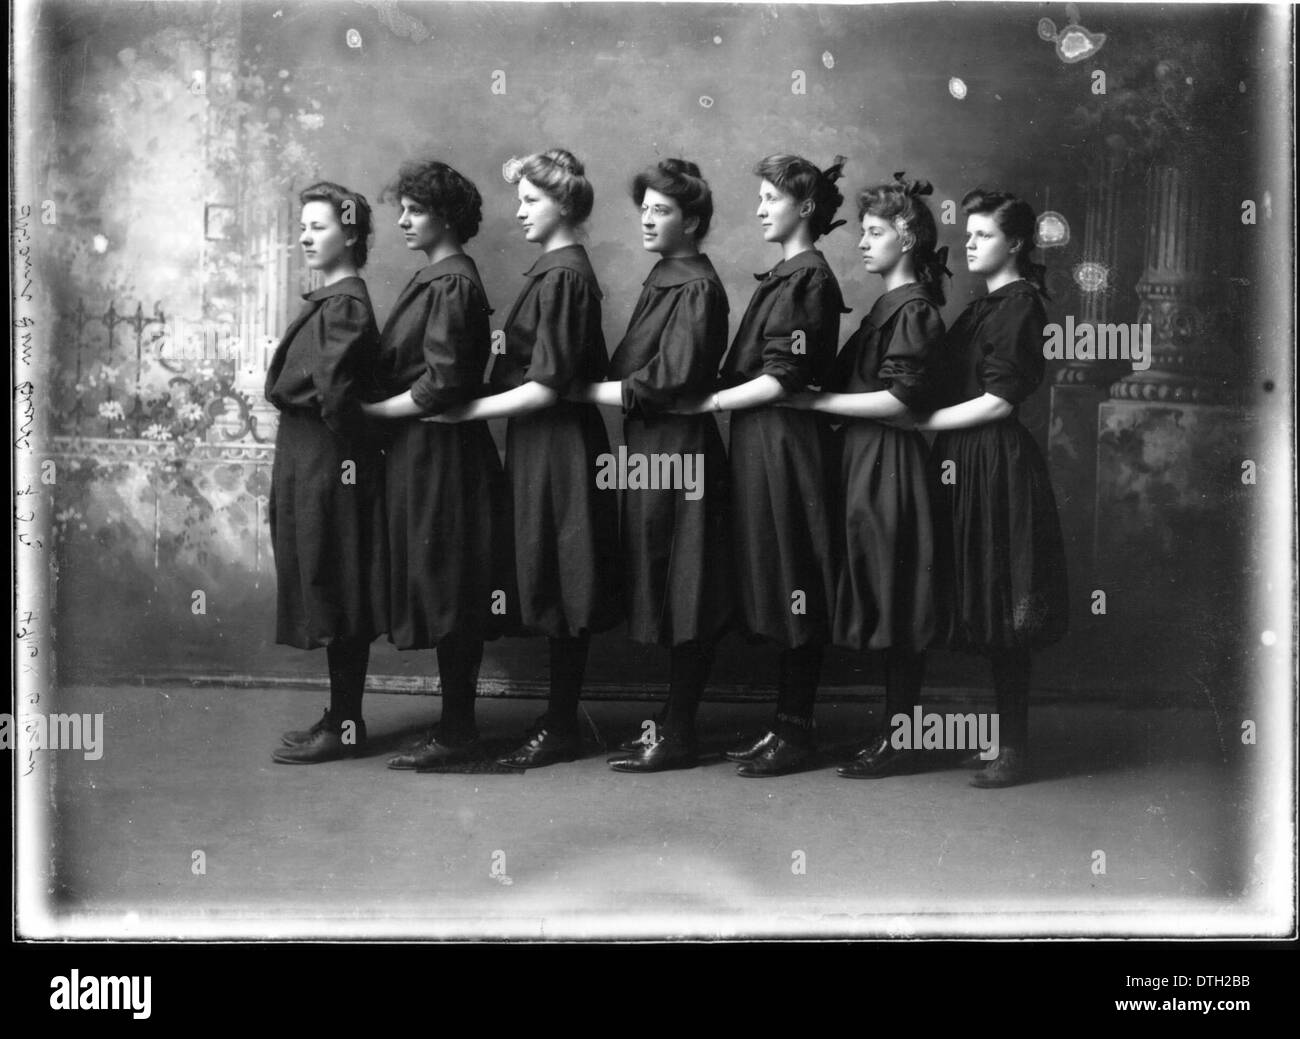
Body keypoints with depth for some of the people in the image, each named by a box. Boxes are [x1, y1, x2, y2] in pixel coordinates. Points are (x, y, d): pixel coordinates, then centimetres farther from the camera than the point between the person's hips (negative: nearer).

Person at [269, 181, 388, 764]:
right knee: (328, 594, 14)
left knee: (335, 594, -3)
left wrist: (281, 389, -5)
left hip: (331, 463, -10)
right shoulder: (330, 300, 14)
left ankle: (345, 727, 5)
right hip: (309, 459, 10)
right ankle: (341, 719, 22)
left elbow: (332, 390, -23)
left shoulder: (345, 305, -14)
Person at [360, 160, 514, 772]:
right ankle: (456, 724, 19)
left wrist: (371, 411, -12)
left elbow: (441, 385, -19)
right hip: (421, 452, 9)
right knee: (451, 601, 12)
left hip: (440, 455, -9)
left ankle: (456, 733, 5)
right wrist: (371, 405, 4)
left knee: (446, 593, -3)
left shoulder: (452, 284, -13)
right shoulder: (431, 279, 15)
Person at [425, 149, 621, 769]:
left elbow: (548, 386, -19)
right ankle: (559, 720, 20)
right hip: (542, 444, 9)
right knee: (556, 590, 13)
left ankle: (560, 730, 6)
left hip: (558, 446, -9)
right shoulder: (552, 270, 13)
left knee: (561, 592, -2)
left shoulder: (562, 276, -15)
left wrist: (473, 409, -15)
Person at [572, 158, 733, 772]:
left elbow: (669, 381, -19)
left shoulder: (696, 288, -13)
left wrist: (588, 391, -12)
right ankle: (673, 725, 22)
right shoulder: (660, 280, 16)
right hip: (649, 448, 9)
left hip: (678, 451, -9)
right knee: (665, 600, 14)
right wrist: (600, 385, 2)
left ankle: (678, 737, 5)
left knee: (682, 603, -2)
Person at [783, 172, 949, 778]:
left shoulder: (914, 309, -10)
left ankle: (898, 740, 2)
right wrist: (819, 396, 6)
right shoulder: (887, 307, 17)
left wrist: (816, 401, -15)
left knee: (894, 605, -4)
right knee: (883, 611, 11)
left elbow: (899, 399, -18)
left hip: (888, 463, -9)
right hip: (863, 460, 9)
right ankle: (894, 728, 18)